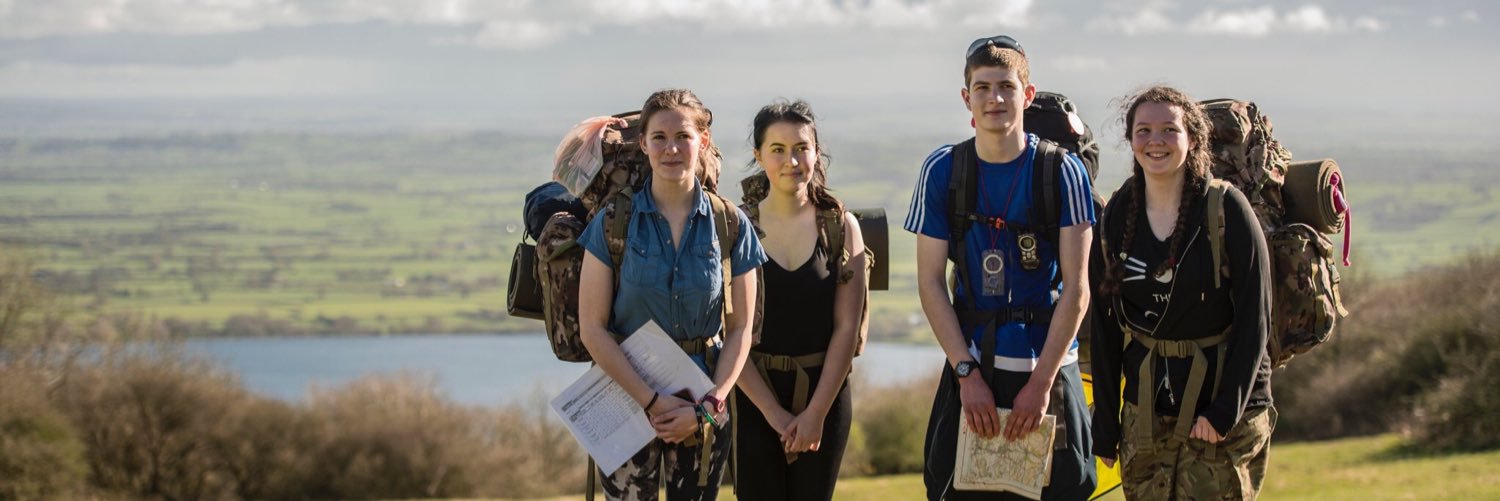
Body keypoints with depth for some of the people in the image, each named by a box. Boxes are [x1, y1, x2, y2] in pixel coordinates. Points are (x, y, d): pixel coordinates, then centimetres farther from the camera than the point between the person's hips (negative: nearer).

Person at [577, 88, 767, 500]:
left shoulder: (731, 226, 1)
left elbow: (740, 329, 3)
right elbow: (592, 329, -5)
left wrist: (710, 404, -9)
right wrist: (651, 401, -12)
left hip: (704, 400, 1)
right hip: (627, 394, -1)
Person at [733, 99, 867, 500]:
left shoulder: (842, 227, 1)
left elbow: (846, 327, -2)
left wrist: (817, 412, -9)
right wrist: (774, 412, -12)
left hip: (825, 392, 1)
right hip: (756, 394, -1)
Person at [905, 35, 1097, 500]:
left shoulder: (1062, 171, -5)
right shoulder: (942, 170, 1)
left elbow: (1076, 288, -6)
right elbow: (930, 283, 1)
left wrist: (1042, 381, -11)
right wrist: (967, 374, -7)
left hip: (1048, 363, -1)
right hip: (971, 362, 2)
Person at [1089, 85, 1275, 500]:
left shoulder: (1227, 210, -8)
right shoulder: (1117, 216, 5)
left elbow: (1254, 318, -9)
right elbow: (1105, 326, 8)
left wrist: (1225, 410, -15)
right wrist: (1105, 424, 7)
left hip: (1224, 411, -4)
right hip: (1145, 413, 4)